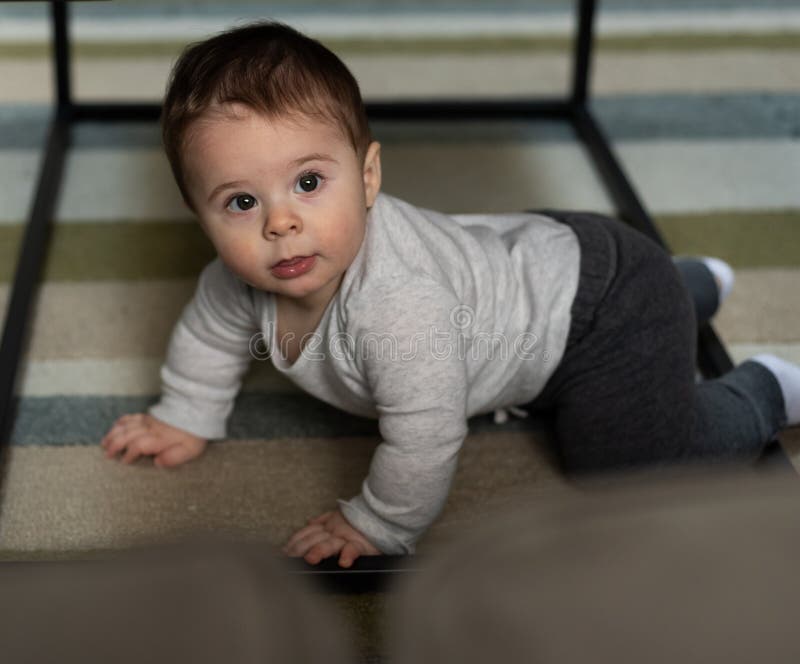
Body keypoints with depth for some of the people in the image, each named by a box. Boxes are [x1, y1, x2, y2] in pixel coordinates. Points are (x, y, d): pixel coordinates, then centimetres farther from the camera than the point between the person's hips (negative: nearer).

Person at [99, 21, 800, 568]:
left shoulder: (398, 304, -44)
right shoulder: (247, 273, -18)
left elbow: (426, 437, -36)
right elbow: (213, 328, 4)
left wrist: (377, 526, -20)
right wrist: (185, 418, 13)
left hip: (608, 313, -8)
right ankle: (688, 283, 53)